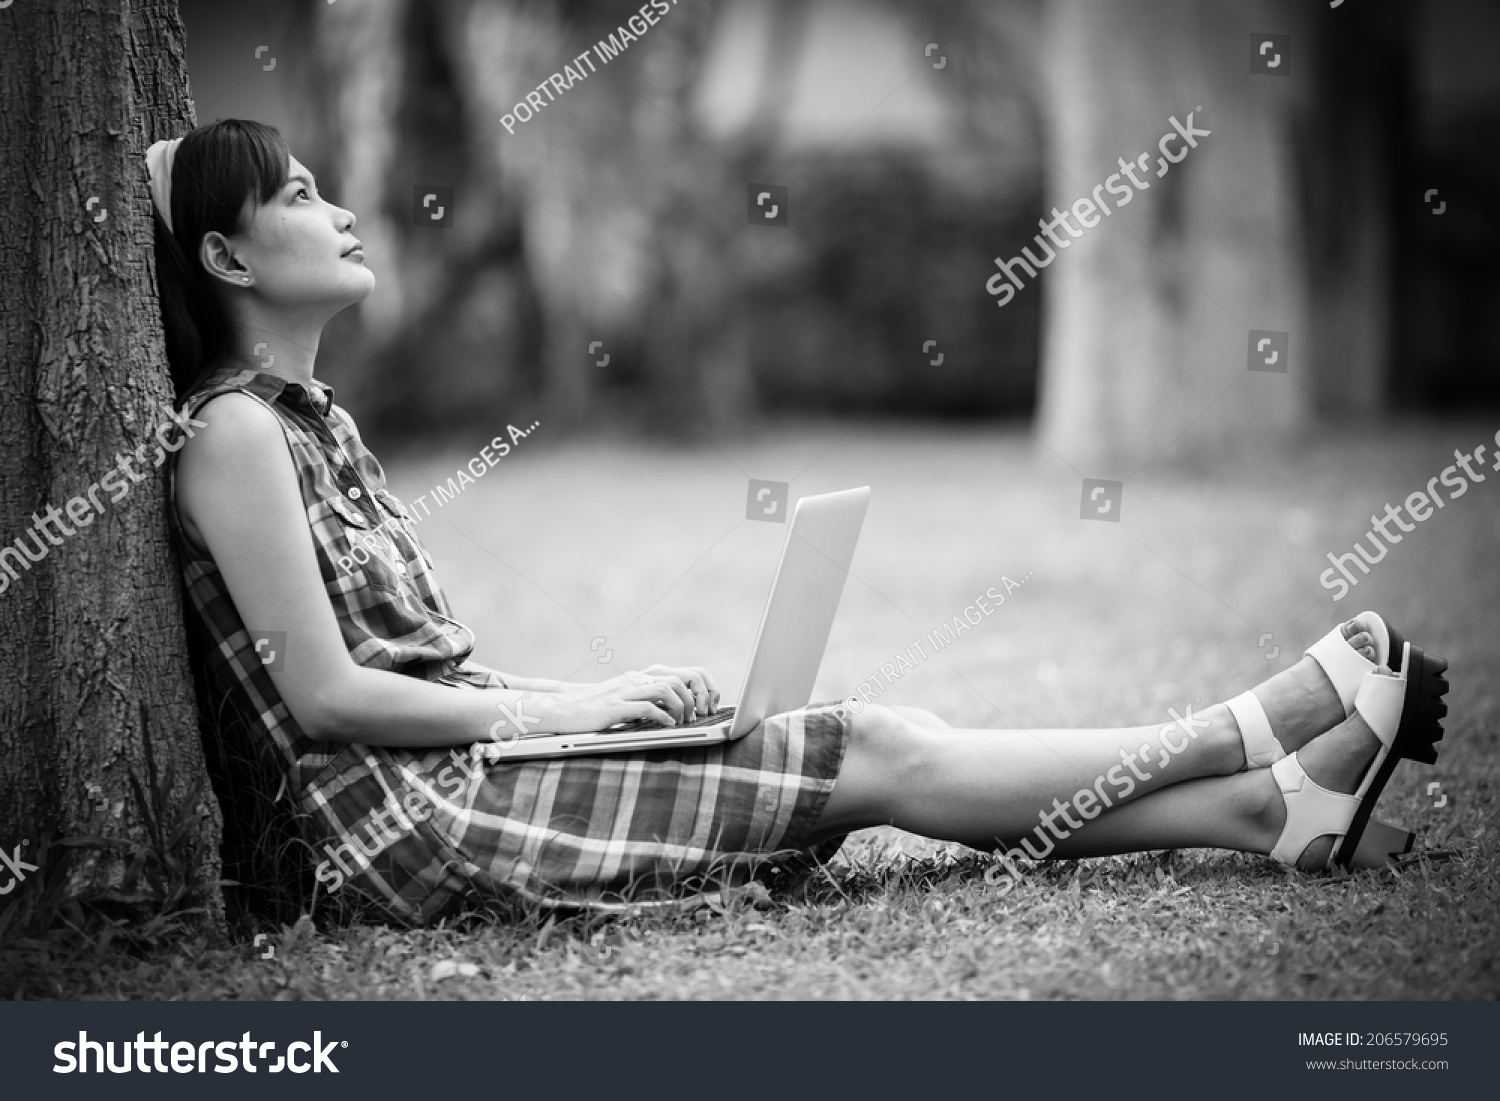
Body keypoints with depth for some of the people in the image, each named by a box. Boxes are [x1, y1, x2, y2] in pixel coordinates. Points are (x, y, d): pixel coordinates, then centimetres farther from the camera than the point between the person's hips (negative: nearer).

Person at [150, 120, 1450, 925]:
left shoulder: (309, 418, 18)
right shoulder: (233, 433, -11)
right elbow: (326, 690, -17)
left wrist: (594, 692, 4)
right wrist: (575, 708, -12)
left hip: (470, 760, 9)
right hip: (421, 818, -9)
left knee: (870, 743, -4)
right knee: (872, 758, -12)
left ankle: (1282, 805, -7)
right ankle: (1269, 734, -5)